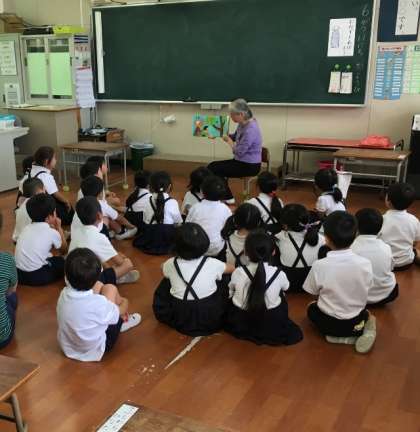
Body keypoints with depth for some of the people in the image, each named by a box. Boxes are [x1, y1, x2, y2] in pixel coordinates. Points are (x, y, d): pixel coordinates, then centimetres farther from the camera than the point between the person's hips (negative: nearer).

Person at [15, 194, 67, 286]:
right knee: (63, 261, 18)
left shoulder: (27, 228, 10)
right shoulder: (52, 232, -7)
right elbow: (63, 251, 13)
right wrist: (59, 228, 17)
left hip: (18, 273, 5)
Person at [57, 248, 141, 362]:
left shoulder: (64, 294, -17)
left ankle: (118, 322, 29)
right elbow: (117, 313, -10)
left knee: (99, 286, 5)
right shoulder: (98, 303, -33)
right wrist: (124, 303, 12)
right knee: (110, 288, -2)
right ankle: (121, 323, 27)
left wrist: (118, 300, 6)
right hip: (94, 351, -5)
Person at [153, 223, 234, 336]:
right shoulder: (212, 263, -12)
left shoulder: (171, 264, -10)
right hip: (211, 320, -1)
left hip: (179, 320, 1)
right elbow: (232, 268, 11)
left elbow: (163, 269, 18)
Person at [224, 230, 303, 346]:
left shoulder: (238, 272, -17)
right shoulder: (279, 274, -17)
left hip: (240, 324, 0)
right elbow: (285, 287, 10)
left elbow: (231, 291, 6)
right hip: (272, 326, 1)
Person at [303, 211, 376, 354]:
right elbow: (366, 291, -2)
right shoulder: (365, 263, -17)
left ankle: (339, 337, 8)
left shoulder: (319, 265, -23)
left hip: (329, 324, -2)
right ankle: (364, 330, 6)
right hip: (356, 321, 3)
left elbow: (313, 292, -7)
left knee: (312, 308, 30)